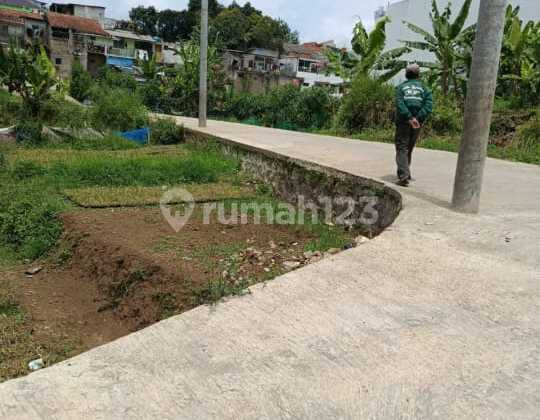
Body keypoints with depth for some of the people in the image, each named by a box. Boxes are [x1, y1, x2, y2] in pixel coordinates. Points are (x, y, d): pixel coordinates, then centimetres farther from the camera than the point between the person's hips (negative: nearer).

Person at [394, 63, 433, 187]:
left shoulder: (402, 87, 5)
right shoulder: (424, 88, 9)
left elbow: (399, 104, -13)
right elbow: (429, 105, -7)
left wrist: (409, 118, -18)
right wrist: (418, 119, -13)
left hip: (403, 122, -2)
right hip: (417, 123, 2)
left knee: (402, 149, -2)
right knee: (409, 149, 17)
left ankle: (403, 176, -19)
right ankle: (405, 173, 28)